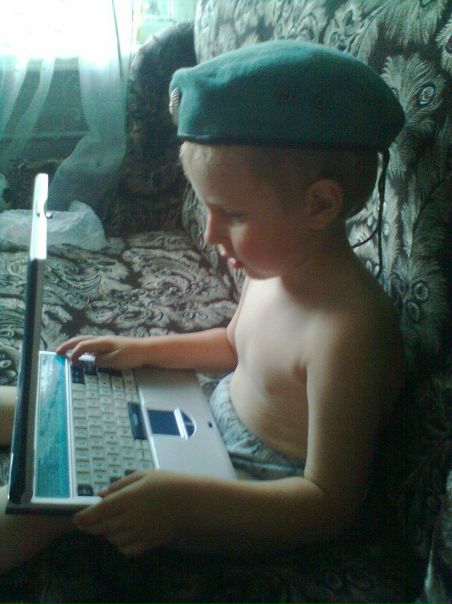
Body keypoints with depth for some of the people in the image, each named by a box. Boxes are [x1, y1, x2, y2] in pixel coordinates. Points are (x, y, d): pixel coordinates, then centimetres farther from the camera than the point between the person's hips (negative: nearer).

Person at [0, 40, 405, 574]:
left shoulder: (346, 333, -34)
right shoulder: (276, 266, -5)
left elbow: (331, 504, -30)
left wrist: (181, 502, -38)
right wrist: (144, 349, 6)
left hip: (267, 501, -9)